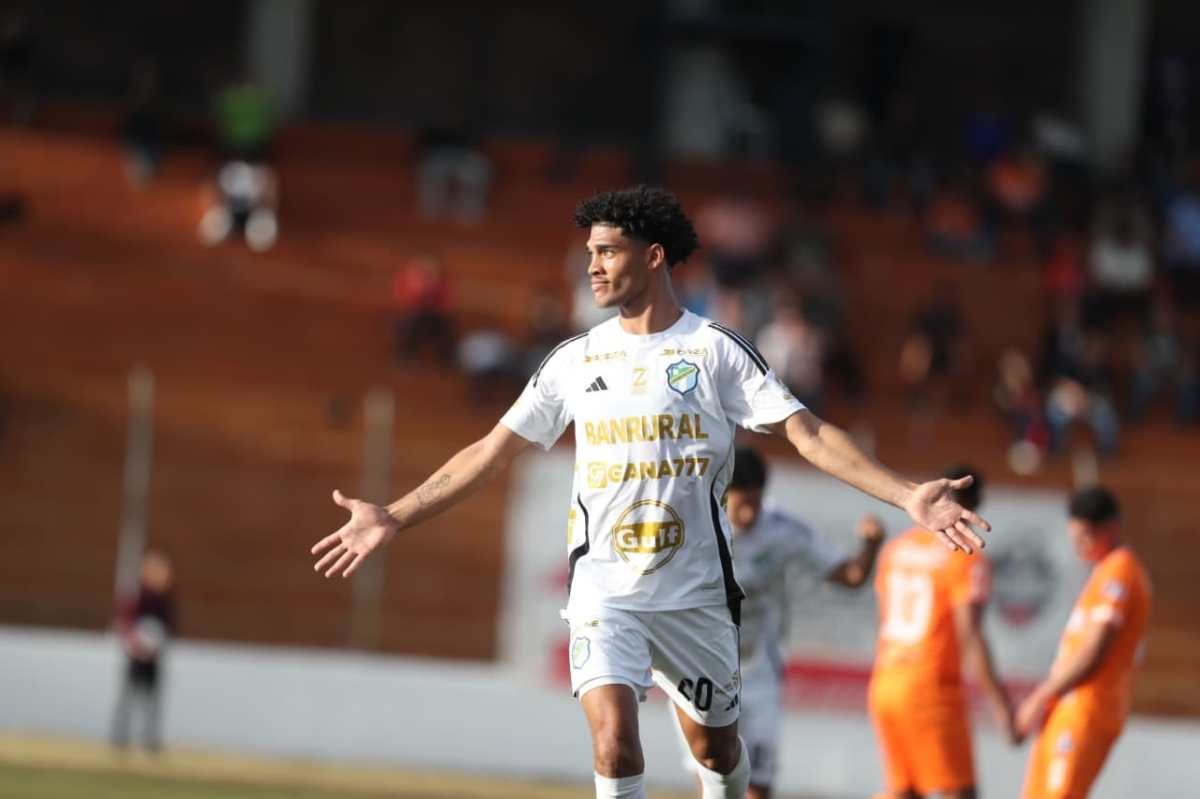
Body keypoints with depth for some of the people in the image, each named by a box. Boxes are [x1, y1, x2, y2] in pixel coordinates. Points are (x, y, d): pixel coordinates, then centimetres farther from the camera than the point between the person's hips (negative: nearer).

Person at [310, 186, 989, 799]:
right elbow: (493, 451, 13)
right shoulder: (576, 360, 7)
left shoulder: (716, 350, -2)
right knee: (615, 743, -17)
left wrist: (907, 495, -19)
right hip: (604, 591, 1)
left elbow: (807, 433, -7)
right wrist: (395, 518, 10)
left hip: (696, 591, -1)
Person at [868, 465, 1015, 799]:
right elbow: (970, 638, -18)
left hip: (885, 684, 7)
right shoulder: (968, 561, -11)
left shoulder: (896, 548, 10)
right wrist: (1000, 704, -16)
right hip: (933, 690, -7)